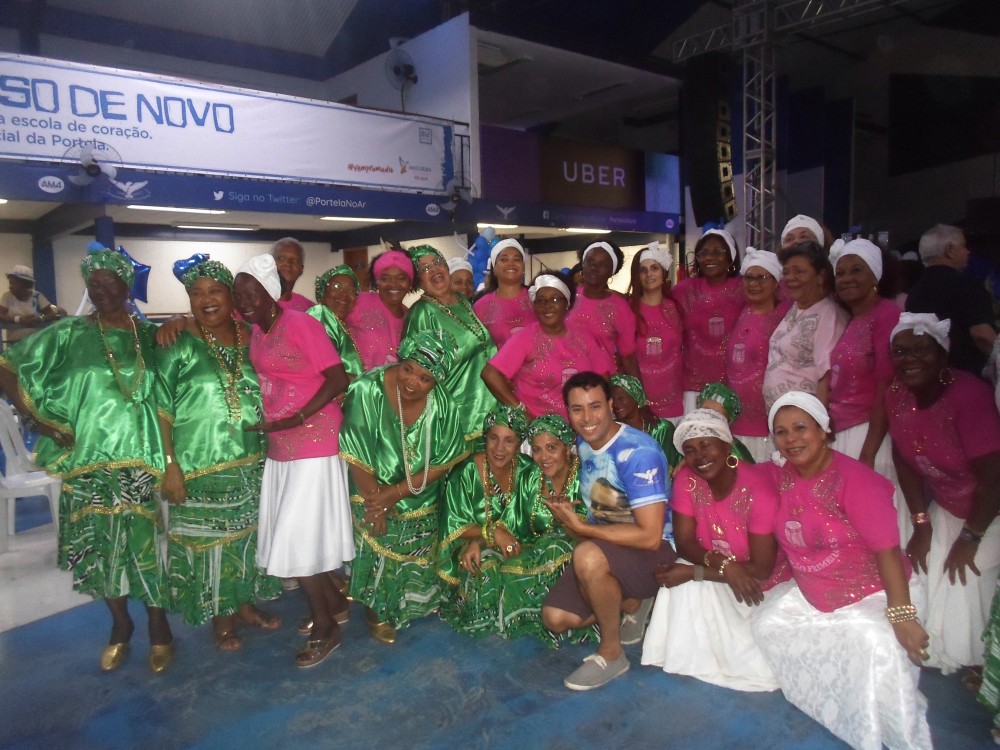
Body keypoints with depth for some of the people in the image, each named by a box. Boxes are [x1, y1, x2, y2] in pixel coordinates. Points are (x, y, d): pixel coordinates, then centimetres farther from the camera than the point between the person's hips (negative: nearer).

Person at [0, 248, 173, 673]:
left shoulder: (149, 335, 6)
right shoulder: (68, 333, 0)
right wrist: (42, 423, -5)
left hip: (140, 457, 0)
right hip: (87, 457, 0)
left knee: (147, 544, 1)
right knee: (99, 546, 9)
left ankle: (159, 628, 18)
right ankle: (120, 625, 29)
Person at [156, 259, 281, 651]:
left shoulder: (249, 337, 3)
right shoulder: (179, 343, -9)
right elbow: (160, 409, -11)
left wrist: (268, 449, 7)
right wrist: (170, 465, -16)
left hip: (251, 463, 4)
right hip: (200, 466, -4)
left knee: (246, 535, 15)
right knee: (209, 539, 7)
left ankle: (245, 603, 34)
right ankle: (220, 616, 24)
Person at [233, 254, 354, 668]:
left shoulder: (299, 323, -13)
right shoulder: (255, 330, 9)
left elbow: (338, 379, -17)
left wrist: (298, 417, -22)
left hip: (313, 442, -8)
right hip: (279, 446, 8)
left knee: (296, 538, -3)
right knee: (287, 533, 13)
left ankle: (324, 628, 15)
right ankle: (336, 605, 32)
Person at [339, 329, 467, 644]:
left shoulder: (443, 403, -22)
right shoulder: (367, 390, -29)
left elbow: (443, 462, -15)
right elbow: (357, 456, -23)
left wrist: (395, 493, -19)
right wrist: (373, 501, -16)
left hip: (420, 501, 3)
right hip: (372, 493, -2)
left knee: (415, 557, 17)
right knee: (376, 554, 4)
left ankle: (415, 602, 46)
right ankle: (377, 611, 32)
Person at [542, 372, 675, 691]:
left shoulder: (638, 452, -24)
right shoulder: (582, 443, 0)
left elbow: (650, 536, -27)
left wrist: (581, 528, -23)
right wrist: (565, 515, -3)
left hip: (656, 553, -7)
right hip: (604, 549, 8)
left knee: (588, 555, -36)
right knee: (555, 619, -3)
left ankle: (611, 654, -12)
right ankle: (631, 604, 17)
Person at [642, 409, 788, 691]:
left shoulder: (759, 488, -27)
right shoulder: (686, 480, -13)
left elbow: (761, 570, -24)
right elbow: (684, 543, -11)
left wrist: (693, 573, -26)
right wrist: (722, 564, -32)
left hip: (766, 586, -3)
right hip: (719, 582, 4)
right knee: (683, 587, -26)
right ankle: (692, 660, -2)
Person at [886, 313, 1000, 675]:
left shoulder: (969, 394, -30)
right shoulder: (897, 396, -11)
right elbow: (905, 462, 1)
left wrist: (969, 538, -15)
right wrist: (921, 525, -1)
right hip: (946, 508, 6)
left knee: (968, 587, -7)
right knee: (932, 581, 6)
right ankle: (940, 654, 32)